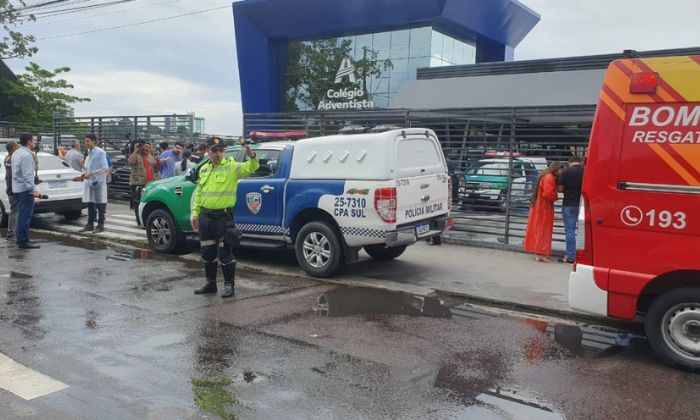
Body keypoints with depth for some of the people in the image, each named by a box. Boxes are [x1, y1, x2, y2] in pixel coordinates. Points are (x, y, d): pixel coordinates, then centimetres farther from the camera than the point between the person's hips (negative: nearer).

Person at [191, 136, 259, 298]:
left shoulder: (232, 167, -6)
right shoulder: (204, 169, 13)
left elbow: (251, 168, -22)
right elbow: (198, 193, 19)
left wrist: (252, 157, -43)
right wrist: (195, 213, 14)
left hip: (223, 216, -6)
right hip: (205, 216, 6)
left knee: (225, 254, -1)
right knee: (207, 253, 14)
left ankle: (229, 285, 12)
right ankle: (210, 283, 27)